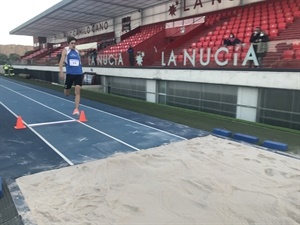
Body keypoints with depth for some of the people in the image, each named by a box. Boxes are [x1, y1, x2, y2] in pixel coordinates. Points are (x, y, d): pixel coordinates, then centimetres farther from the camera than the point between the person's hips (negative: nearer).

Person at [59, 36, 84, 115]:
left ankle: (76, 109, -11)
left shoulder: (77, 51, 12)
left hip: (78, 74, 2)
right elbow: (61, 61, -8)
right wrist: (61, 71, -20)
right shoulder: (65, 50, 1)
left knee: (77, 91, -11)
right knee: (66, 93, 10)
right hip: (69, 74, -2)